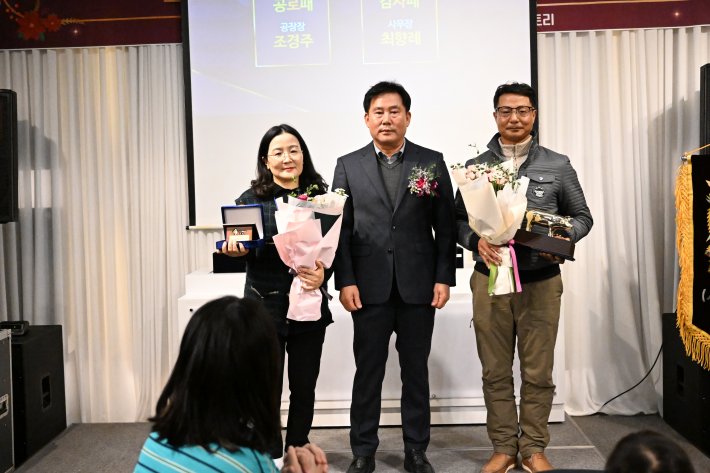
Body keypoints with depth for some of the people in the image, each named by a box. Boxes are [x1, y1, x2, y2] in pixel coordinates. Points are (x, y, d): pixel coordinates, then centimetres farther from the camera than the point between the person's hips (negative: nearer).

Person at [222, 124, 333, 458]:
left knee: (304, 388, 12)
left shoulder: (320, 197, 1)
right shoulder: (250, 199, -3)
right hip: (265, 307, -1)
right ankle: (271, 458, 26)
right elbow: (239, 247, 0)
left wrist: (324, 273, -17)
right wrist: (235, 249, -23)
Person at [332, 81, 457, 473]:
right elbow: (340, 228, 2)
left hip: (418, 287, 0)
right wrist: (345, 281, -6)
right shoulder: (348, 166, 6)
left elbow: (446, 225, 4)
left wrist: (444, 277, -3)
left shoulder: (432, 162, 5)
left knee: (416, 371, 11)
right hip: (369, 287, 0)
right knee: (367, 372, 8)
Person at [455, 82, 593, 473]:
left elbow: (581, 216, 10)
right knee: (496, 371, 8)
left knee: (538, 372, 7)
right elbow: (458, 219, 7)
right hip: (490, 280, 0)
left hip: (541, 281, 0)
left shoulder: (558, 166, 4)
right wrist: (476, 242, -14)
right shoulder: (476, 166, 5)